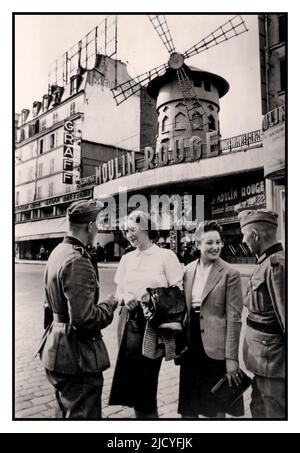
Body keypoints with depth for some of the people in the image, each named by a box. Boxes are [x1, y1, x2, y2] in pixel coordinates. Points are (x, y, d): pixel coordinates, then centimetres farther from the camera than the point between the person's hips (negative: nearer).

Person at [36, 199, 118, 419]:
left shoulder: (58, 252, 6)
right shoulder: (78, 262, -25)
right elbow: (85, 319, -28)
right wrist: (111, 304, -12)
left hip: (58, 350, 10)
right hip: (77, 356, -10)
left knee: (66, 411, 26)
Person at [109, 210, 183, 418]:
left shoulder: (166, 255, -6)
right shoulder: (127, 259, 9)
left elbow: (178, 292, -7)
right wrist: (125, 298, -6)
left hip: (154, 323, -4)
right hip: (129, 321, 5)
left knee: (147, 377, 5)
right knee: (130, 375, 11)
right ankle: (141, 412, 33)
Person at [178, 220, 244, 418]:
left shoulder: (230, 274, -10)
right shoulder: (188, 270, 4)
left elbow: (234, 318, -12)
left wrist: (232, 357, -13)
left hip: (215, 347, -4)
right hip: (191, 343, 5)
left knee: (217, 405, 12)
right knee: (188, 405, 17)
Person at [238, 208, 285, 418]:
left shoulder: (277, 265, -24)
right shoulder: (267, 262, 5)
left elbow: (287, 316, -24)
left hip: (272, 357, -9)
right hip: (264, 356, 9)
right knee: (259, 409, 24)